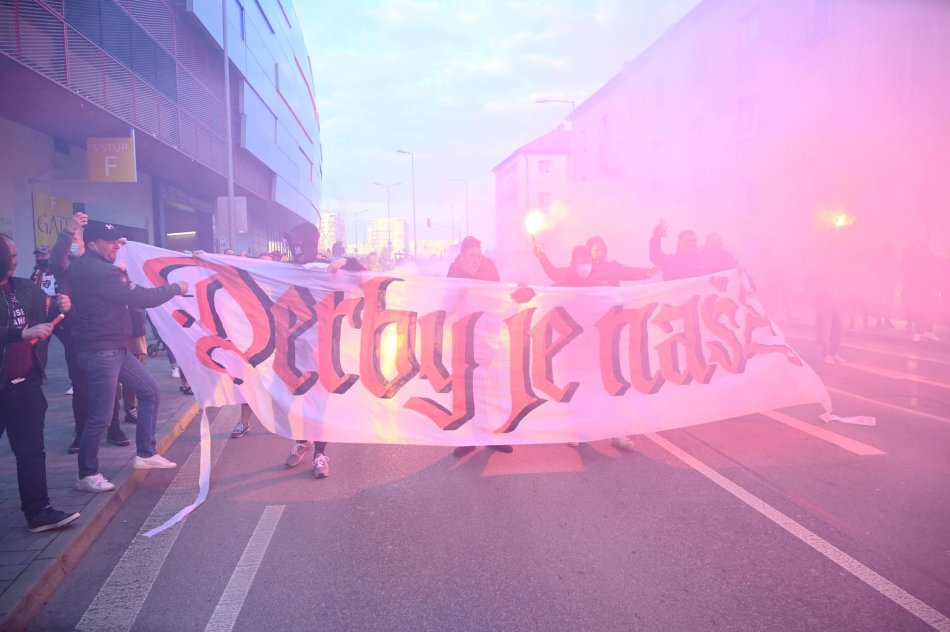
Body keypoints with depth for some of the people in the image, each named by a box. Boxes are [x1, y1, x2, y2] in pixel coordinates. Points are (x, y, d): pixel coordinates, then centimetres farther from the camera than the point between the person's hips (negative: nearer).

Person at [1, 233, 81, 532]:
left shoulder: (26, 289, 6)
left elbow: (44, 321, 15)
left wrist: (60, 310, -5)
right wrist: (24, 332, -27)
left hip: (26, 383, 4)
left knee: (31, 449, 6)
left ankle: (38, 511, 11)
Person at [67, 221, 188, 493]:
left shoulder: (81, 267, 12)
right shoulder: (98, 271, -19)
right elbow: (139, 298, -20)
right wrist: (175, 288, -7)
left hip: (113, 349, 11)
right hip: (100, 351, -11)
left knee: (151, 391, 13)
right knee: (100, 417, -2)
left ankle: (145, 454, 20)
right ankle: (87, 475, 14)